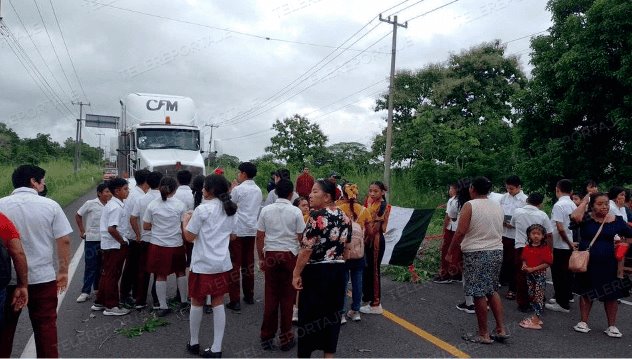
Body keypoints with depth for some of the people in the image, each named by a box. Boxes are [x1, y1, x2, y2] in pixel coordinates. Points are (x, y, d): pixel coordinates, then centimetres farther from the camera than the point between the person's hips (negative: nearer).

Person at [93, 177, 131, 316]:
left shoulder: (113, 204, 12)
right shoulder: (116, 207, -19)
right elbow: (111, 228, -26)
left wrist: (122, 241, 16)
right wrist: (122, 241, -15)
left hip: (110, 245, 10)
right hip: (115, 246, -10)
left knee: (107, 274, 17)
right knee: (112, 276, -1)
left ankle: (100, 302, 28)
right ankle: (111, 306, 8)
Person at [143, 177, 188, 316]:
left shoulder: (152, 205, -4)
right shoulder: (180, 205, -8)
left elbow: (145, 226, 2)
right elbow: (184, 227, -2)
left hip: (157, 245, 0)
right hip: (176, 244, 0)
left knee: (160, 276, 8)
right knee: (180, 272, 18)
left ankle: (163, 306, 12)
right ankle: (184, 301, 29)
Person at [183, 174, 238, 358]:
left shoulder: (202, 209, -15)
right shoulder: (231, 210, 4)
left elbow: (189, 237, -10)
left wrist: (186, 220, 5)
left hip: (202, 264, -5)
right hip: (223, 263, 5)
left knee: (196, 303, 13)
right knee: (218, 304, 9)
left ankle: (193, 343, 28)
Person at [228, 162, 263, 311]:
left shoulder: (238, 189, -10)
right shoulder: (258, 190, 9)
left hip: (237, 230, -6)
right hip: (252, 230, 6)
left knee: (235, 265, -2)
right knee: (249, 263, 14)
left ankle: (235, 300, -2)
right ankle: (249, 296, 22)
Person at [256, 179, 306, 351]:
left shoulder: (266, 210, 1)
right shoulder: (296, 211, -6)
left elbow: (259, 236, 2)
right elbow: (301, 237, -5)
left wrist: (261, 258, 11)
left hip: (270, 255, 2)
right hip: (290, 255, -2)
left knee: (271, 296, 10)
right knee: (287, 297, 7)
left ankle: (267, 337, 19)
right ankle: (285, 337, 16)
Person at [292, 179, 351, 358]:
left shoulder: (317, 216, -17)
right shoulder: (344, 217, 5)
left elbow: (307, 249, -19)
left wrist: (296, 273, -13)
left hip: (316, 272, -7)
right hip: (338, 271, 7)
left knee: (309, 314, 5)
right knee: (332, 313, 15)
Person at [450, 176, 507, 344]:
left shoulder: (469, 206, -12)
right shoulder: (498, 207, 9)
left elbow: (460, 232, -17)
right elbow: (498, 231, 16)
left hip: (476, 254, -7)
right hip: (496, 252, 7)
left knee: (479, 294, 2)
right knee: (492, 291, 19)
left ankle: (483, 334, 10)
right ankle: (501, 330, 19)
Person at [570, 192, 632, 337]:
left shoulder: (617, 221, -2)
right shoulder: (586, 219, -8)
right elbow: (575, 216, -30)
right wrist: (584, 202, -18)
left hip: (608, 265, 1)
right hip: (587, 263, -1)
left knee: (611, 295, 9)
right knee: (586, 293, 12)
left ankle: (612, 326, 24)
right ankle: (584, 322, 24)